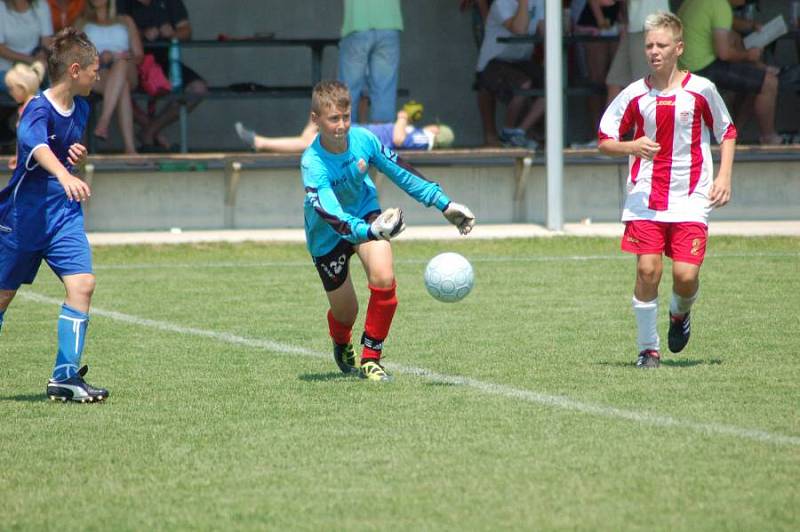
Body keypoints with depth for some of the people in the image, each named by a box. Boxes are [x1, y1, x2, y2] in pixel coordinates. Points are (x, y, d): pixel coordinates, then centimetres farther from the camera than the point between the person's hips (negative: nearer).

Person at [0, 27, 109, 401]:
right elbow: (36, 144, -43)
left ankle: (65, 377, -11)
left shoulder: (80, 108, 5)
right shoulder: (39, 110, -20)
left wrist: (80, 156, 1)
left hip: (64, 214, 5)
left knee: (82, 284, -14)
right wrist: (64, 176, -61)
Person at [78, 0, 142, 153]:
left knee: (121, 64, -41)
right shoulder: (82, 23, 30)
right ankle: (130, 148, -56)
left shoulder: (125, 21, 32)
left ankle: (104, 121, -57)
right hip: (95, 74, -1)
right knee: (122, 87, -38)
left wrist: (125, 57, -7)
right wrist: (98, 58, -10)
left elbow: (139, 56, 19)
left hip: (127, 72, 1)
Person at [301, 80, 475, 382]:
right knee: (345, 311, 5)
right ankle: (342, 345, 44)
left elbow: (401, 173, -6)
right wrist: (370, 232, -60)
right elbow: (333, 216, -43)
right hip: (327, 235, -3)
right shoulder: (313, 165, -34)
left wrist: (445, 204, -6)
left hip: (365, 212, 3)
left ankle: (370, 359, -7)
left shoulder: (363, 139, -20)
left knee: (383, 279, -23)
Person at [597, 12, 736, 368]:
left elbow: (727, 133, 13)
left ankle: (680, 313, 26)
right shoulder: (634, 95, 0)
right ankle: (648, 348, 4)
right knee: (648, 269, -11)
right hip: (645, 198, 1)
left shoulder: (701, 90, -1)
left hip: (691, 199, -1)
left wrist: (724, 178, 1)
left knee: (686, 275, -10)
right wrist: (633, 146, -14)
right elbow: (604, 142, 7)